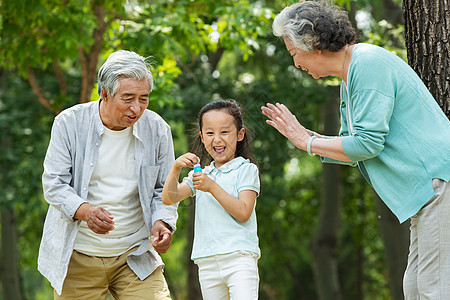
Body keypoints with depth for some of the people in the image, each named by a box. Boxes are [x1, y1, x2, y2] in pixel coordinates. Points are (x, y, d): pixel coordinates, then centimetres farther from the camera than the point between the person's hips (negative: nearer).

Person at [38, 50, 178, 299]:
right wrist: (85, 211, -28)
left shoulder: (157, 129, -1)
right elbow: (53, 184, -9)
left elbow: (163, 190, 6)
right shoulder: (70, 123, -8)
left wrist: (163, 222, -15)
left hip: (135, 254, 1)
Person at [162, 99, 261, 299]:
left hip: (239, 257, -5)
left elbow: (243, 213, -10)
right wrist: (176, 168, -10)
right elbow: (169, 198, 6)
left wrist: (212, 187, -16)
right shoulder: (201, 174, 17)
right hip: (207, 263, 5)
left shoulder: (246, 169, 2)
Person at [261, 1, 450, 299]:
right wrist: (304, 134, 13)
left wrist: (306, 142, -6)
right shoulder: (349, 78, 18)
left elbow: (367, 143, -18)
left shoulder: (369, 63, -14)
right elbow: (353, 151, 22)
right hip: (425, 189, 10)